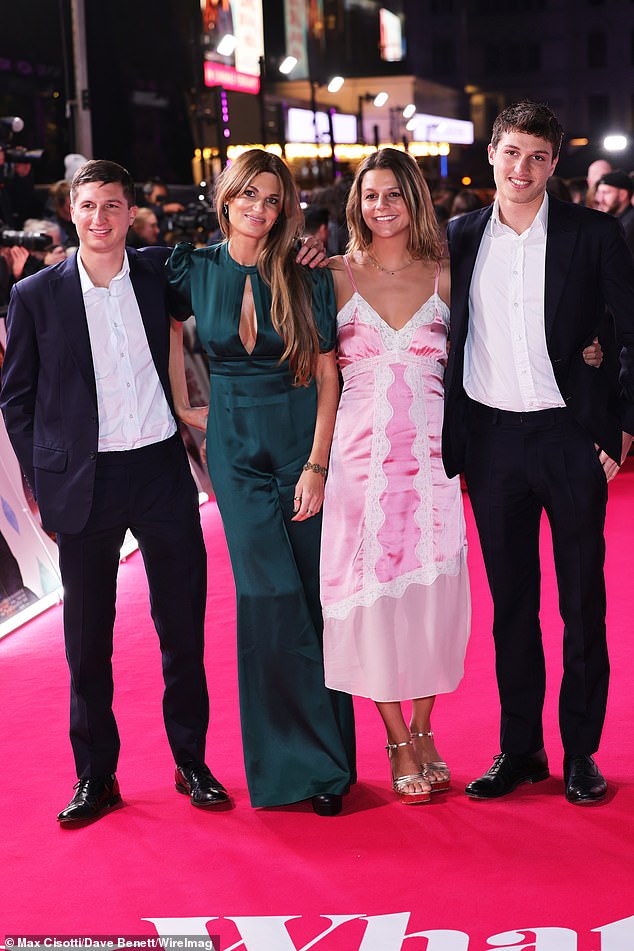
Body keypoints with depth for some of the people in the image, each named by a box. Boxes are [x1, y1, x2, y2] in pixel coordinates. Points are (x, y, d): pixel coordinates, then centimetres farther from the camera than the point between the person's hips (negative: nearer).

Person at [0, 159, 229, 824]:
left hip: (161, 471, 1)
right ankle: (95, 776, 20)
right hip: (83, 485, -1)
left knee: (183, 626, 8)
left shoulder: (160, 271, 3)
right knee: (87, 637, 7)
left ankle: (192, 763, 23)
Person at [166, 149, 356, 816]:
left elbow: (327, 378, -4)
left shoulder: (307, 280, -3)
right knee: (270, 596, -7)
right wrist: (182, 407, 10)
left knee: (311, 597, 1)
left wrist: (316, 466, -11)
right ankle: (296, 760, 5)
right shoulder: (196, 270, 1)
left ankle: (322, 758, 14)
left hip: (304, 444, -1)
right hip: (237, 450, 1)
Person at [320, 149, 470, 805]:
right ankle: (400, 743, 12)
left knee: (432, 586, 1)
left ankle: (423, 730, 19)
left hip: (430, 451, 1)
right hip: (360, 450, -1)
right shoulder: (336, 275, 4)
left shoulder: (445, 278, 7)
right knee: (371, 589, 0)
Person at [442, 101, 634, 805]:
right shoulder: (460, 239, 5)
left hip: (571, 436, -2)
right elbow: (447, 343, 10)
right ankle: (520, 748, 20)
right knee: (510, 602, 9)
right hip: (491, 439, 2)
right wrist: (452, 443, 3)